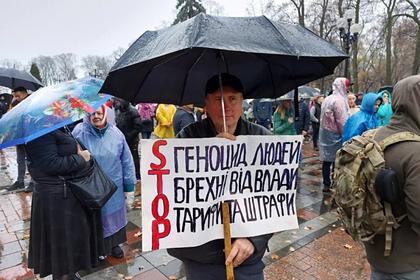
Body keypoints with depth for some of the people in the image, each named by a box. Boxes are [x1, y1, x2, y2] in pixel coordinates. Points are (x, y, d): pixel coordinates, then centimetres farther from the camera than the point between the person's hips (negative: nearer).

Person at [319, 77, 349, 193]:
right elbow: (342, 121, -17)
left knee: (327, 159, 10)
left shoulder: (327, 99, 12)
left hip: (325, 133, 8)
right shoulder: (339, 100, -13)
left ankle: (326, 185, 17)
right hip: (335, 135, -8)